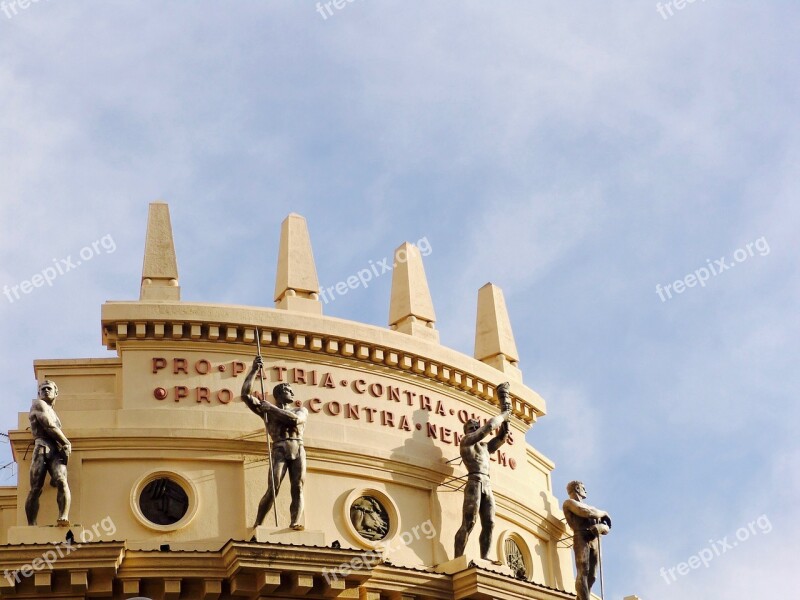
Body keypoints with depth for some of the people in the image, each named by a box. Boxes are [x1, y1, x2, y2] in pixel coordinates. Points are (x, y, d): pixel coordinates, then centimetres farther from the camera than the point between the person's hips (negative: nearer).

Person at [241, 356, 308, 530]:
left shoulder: (301, 410, 21)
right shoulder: (266, 410, 18)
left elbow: (294, 419, -3)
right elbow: (245, 394, 7)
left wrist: (272, 408, -2)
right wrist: (254, 370, 5)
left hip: (299, 450, 2)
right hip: (279, 450, -2)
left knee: (298, 488, -13)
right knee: (272, 490, -13)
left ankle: (295, 523, -23)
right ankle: (257, 525, -7)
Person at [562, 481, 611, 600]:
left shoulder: (587, 506, 32)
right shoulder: (569, 502, 13)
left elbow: (606, 527, 19)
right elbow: (586, 513, -8)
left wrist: (599, 527, -5)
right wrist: (603, 514, 10)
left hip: (594, 541, 7)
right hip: (581, 538, -7)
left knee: (591, 576, -6)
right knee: (583, 573, -18)